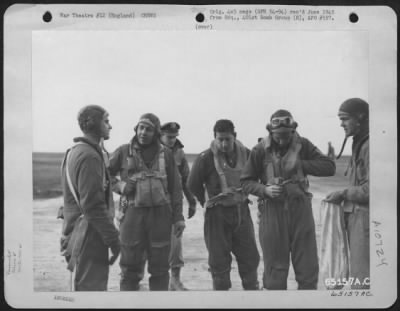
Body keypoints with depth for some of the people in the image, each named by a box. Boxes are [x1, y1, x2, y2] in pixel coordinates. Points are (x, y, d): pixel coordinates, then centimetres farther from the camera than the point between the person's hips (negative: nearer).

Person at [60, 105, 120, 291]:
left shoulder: (73, 152, 13)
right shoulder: (89, 156, -18)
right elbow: (93, 205, -24)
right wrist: (113, 238, -18)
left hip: (74, 234, 10)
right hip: (90, 238, -10)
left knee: (82, 285, 19)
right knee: (91, 286, -3)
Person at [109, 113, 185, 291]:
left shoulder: (166, 154, 6)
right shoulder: (123, 152, 1)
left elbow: (175, 187, 8)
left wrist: (178, 217, 3)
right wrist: (120, 186, -9)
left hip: (160, 214, 1)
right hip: (132, 214, -1)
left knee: (160, 267, 8)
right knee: (130, 266, 4)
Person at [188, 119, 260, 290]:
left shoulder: (245, 154, -3)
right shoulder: (205, 158, -15)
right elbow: (193, 185, -2)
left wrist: (242, 197, 12)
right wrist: (207, 202, 7)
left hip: (242, 211, 4)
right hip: (217, 214, -3)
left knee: (250, 257, 9)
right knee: (219, 261, 3)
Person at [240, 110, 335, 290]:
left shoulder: (302, 145, -1)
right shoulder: (260, 150, -4)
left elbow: (329, 167, -7)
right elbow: (246, 182, 2)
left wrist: (300, 164, -18)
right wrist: (265, 190, -16)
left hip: (300, 209, 1)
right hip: (272, 211, -1)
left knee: (308, 267, 7)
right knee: (275, 269, 7)